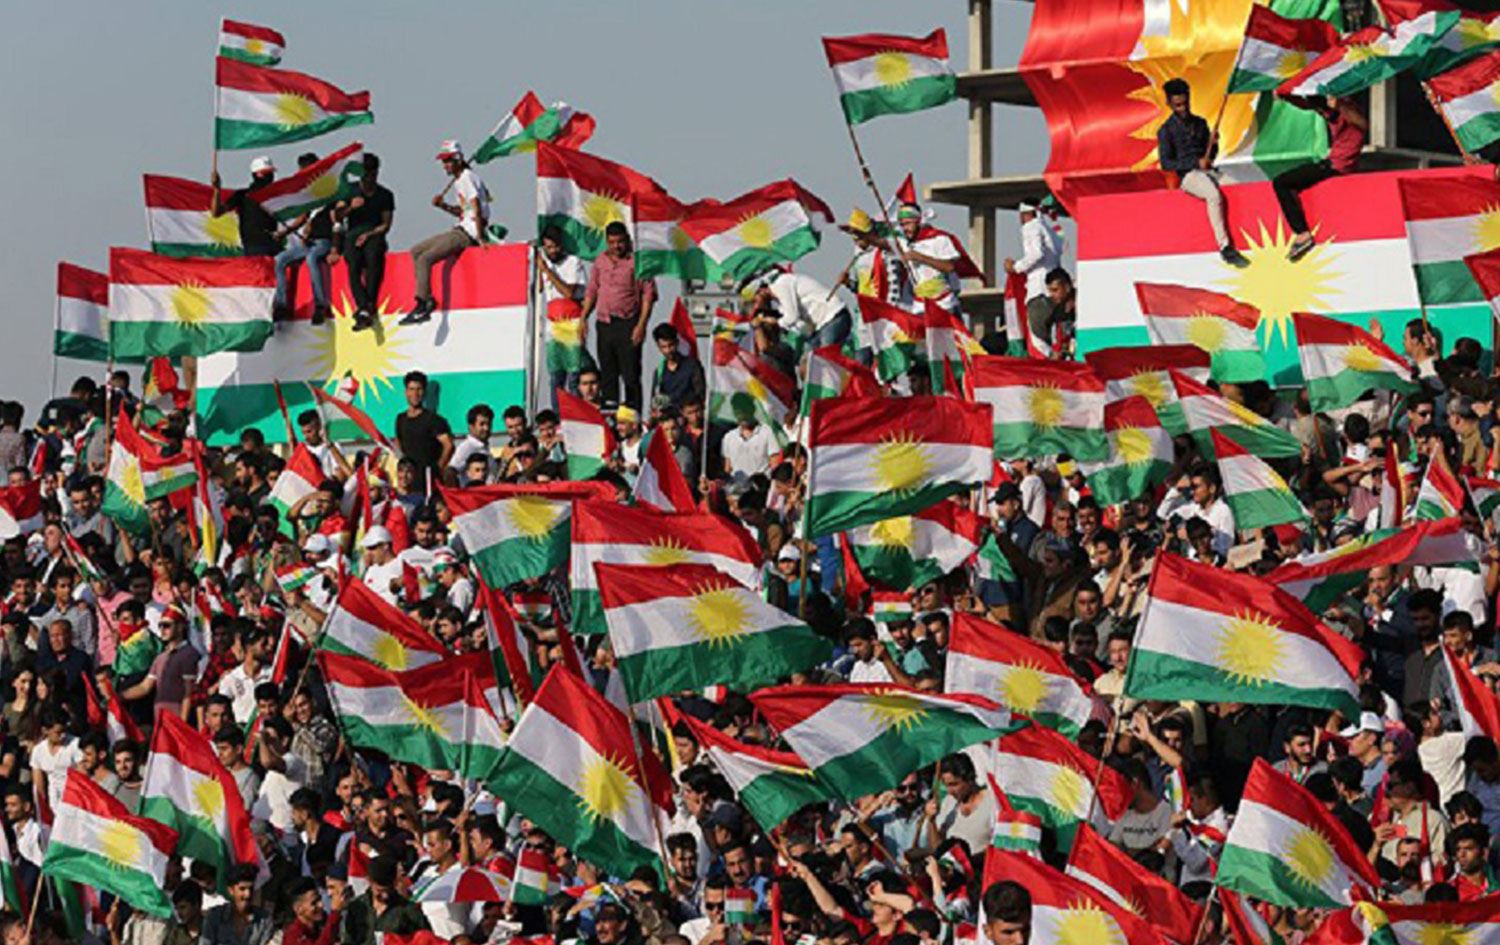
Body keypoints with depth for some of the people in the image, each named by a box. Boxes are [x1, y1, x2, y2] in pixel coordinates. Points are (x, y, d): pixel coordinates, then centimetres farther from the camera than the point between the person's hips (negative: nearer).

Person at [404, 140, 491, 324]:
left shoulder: (467, 178, -11)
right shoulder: (458, 181, 19)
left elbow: (476, 209, -19)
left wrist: (480, 238, -23)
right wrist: (443, 206, 10)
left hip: (469, 234, -11)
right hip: (461, 230, 11)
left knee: (425, 258, -21)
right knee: (416, 251, 13)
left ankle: (422, 306, -22)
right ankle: (427, 299, 4)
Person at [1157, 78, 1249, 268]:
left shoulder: (1200, 123, 16)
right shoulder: (1166, 131, 0)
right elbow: (1165, 163, -6)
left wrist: (1213, 143, -2)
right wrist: (1196, 163, -13)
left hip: (1208, 171, 6)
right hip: (1187, 176, -6)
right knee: (1214, 194, -35)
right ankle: (1225, 247, -36)